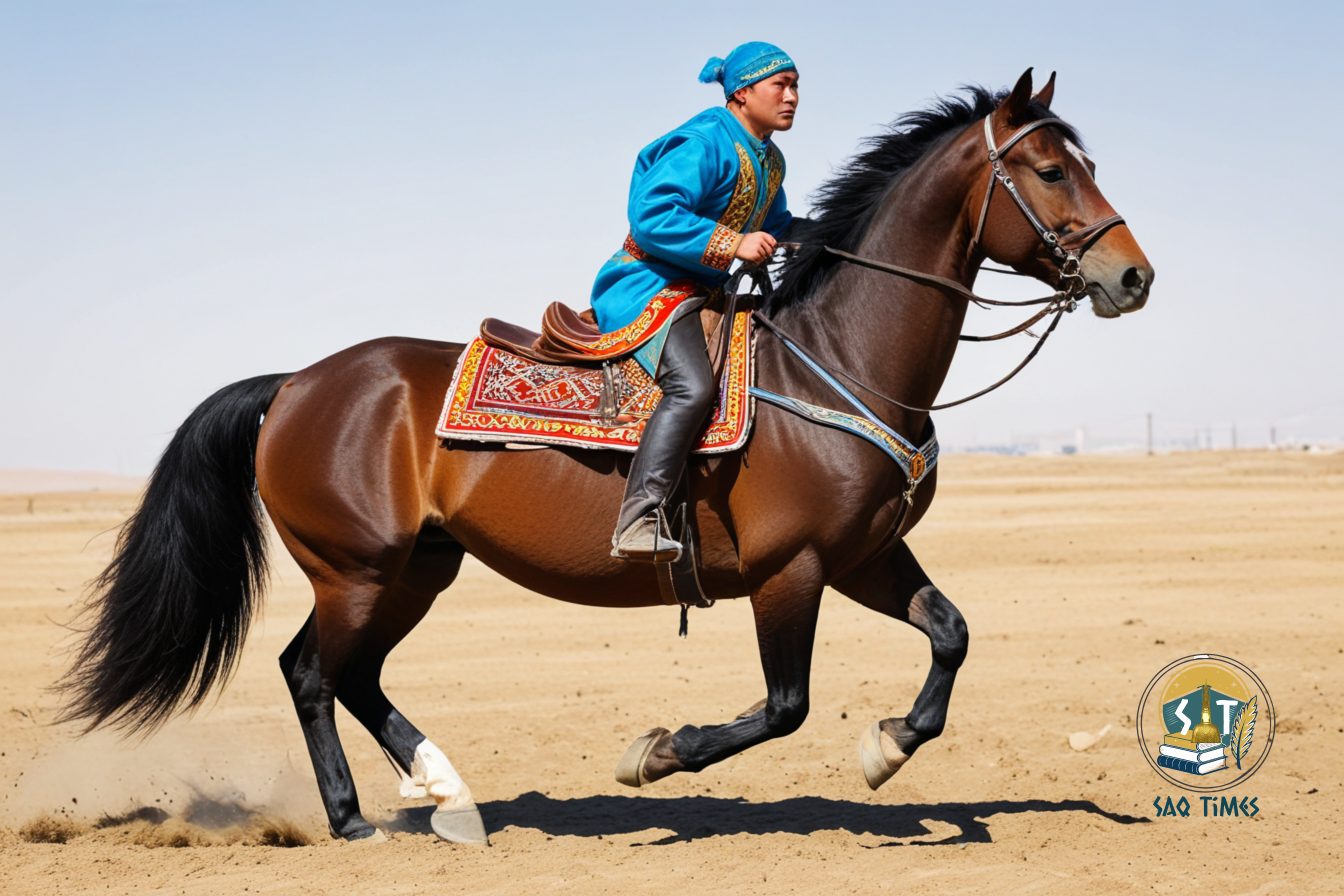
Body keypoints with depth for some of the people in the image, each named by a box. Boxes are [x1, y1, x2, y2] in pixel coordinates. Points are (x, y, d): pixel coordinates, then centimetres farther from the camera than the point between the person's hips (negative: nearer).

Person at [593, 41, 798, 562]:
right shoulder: (703, 145, -16)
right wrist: (732, 244, -30)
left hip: (705, 292, 11)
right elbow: (651, 216, -26)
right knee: (692, 387, -34)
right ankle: (639, 524, -42)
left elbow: (778, 229, 33)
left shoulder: (769, 161, 15)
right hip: (650, 284, -11)